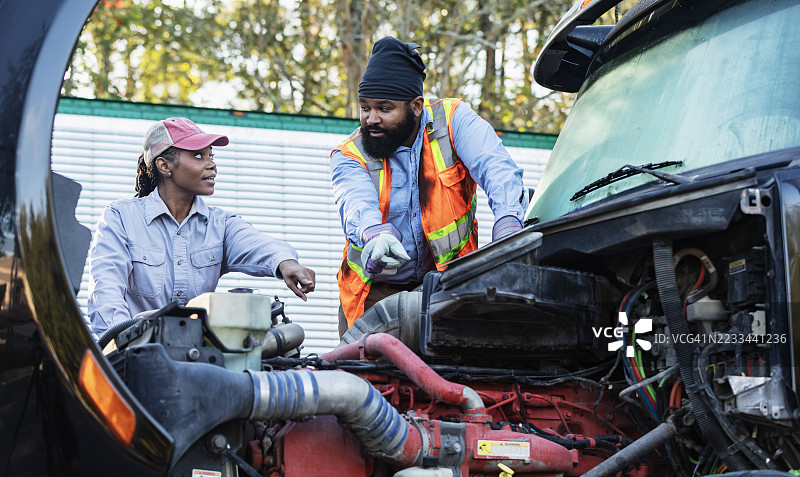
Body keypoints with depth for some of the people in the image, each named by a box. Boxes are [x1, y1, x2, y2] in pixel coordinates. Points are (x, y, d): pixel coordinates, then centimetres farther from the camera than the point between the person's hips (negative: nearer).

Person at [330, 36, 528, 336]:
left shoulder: (453, 119, -4)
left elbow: (494, 166, -21)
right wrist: (375, 233, -51)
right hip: (377, 290, 1)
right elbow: (357, 201, -26)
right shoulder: (349, 156, -4)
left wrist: (508, 221, -43)